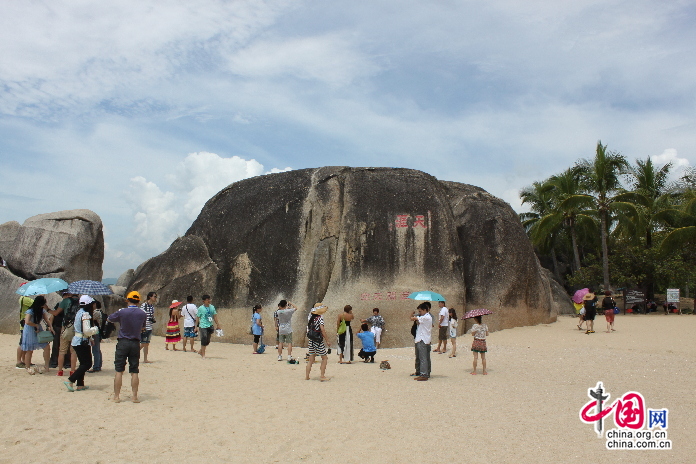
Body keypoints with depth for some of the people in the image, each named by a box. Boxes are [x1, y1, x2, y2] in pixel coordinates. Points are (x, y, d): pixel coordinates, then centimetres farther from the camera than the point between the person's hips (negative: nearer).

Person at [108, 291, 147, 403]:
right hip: (135, 344, 2)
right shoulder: (143, 314, -1)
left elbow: (110, 318, 7)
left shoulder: (122, 312, -9)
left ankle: (116, 396, 8)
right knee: (134, 372, 7)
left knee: (119, 371, 5)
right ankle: (135, 397, 9)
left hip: (123, 343, -2)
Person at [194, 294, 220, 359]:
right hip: (203, 326, -5)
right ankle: (203, 355, 3)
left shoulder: (212, 307, 8)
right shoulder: (200, 308, -6)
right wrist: (196, 326, -3)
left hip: (210, 326, 5)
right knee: (204, 340, -8)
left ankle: (200, 351, 30)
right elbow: (197, 317, -1)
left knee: (207, 341, 10)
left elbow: (214, 316, 14)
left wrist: (217, 324, 9)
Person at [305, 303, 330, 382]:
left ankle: (307, 376, 12)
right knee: (325, 358, 5)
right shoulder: (320, 317, -12)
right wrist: (327, 340, -14)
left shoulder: (311, 317, 8)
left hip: (311, 340, 7)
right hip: (318, 340, -7)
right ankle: (322, 376, 1)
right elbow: (322, 329, -18)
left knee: (311, 359, 12)